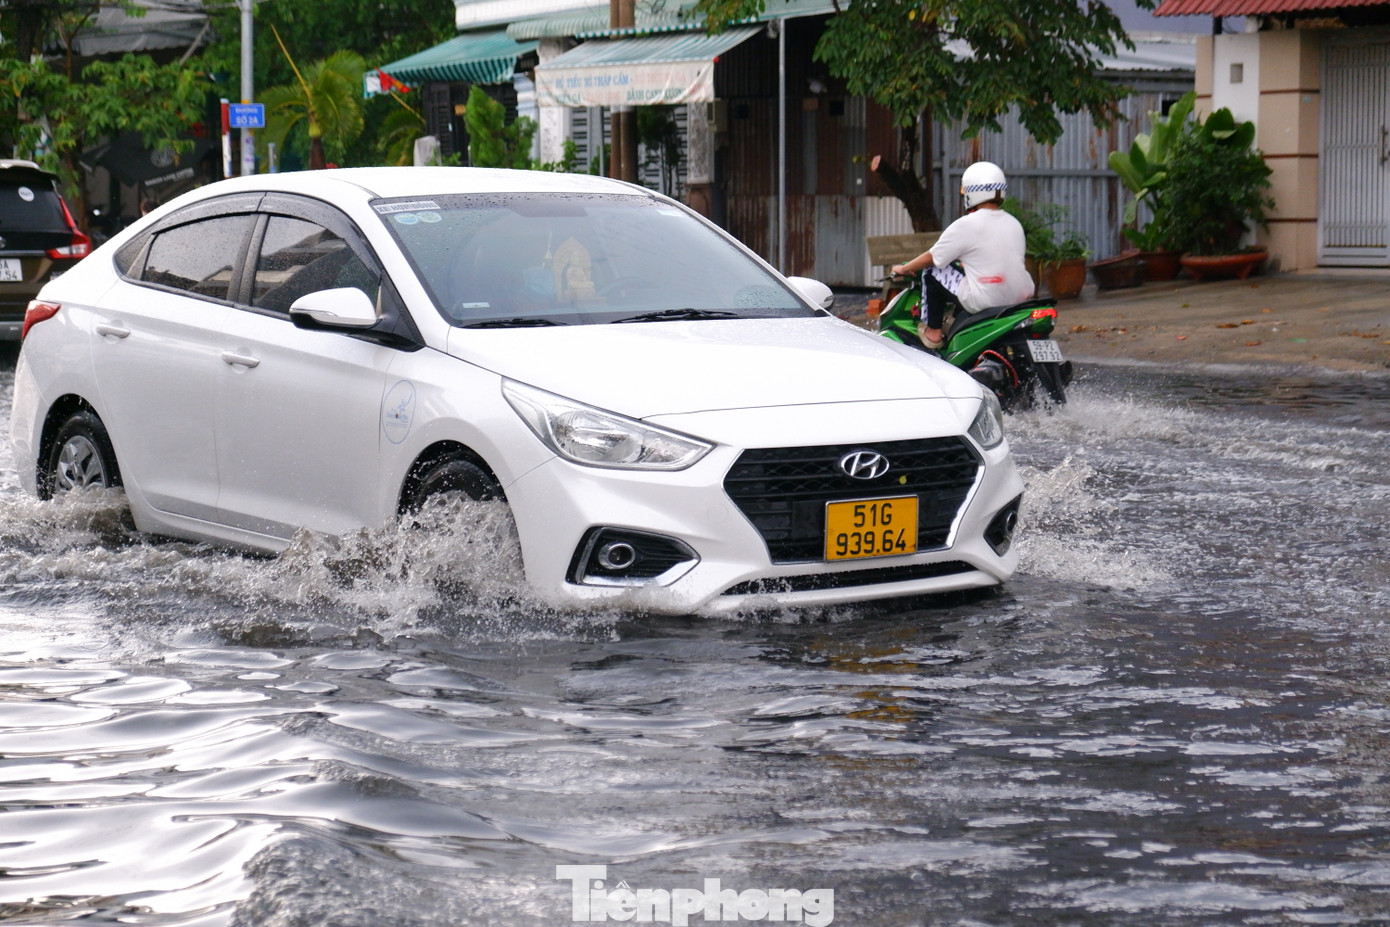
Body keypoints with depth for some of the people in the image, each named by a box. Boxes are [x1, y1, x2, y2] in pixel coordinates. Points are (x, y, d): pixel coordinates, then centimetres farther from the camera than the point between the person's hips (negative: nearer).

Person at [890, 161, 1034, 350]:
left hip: (983, 301, -7)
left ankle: (932, 331, 15)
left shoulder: (966, 225, -10)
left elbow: (931, 257, -1)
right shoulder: (1014, 224, 9)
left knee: (932, 271, 9)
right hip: (1019, 297, 7)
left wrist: (904, 269, 18)